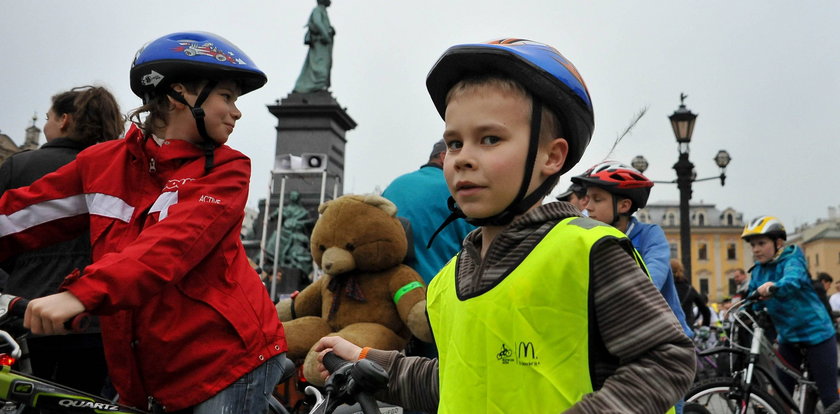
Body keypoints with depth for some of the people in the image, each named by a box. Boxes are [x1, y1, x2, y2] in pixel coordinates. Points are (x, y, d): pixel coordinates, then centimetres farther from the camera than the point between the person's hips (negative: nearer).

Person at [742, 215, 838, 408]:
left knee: (829, 396, -1)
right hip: (788, 337, 6)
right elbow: (753, 302, 5)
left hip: (816, 334, -6)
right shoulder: (758, 271, 4)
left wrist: (774, 286, -58)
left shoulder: (792, 259, -15)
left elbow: (793, 279, -37)